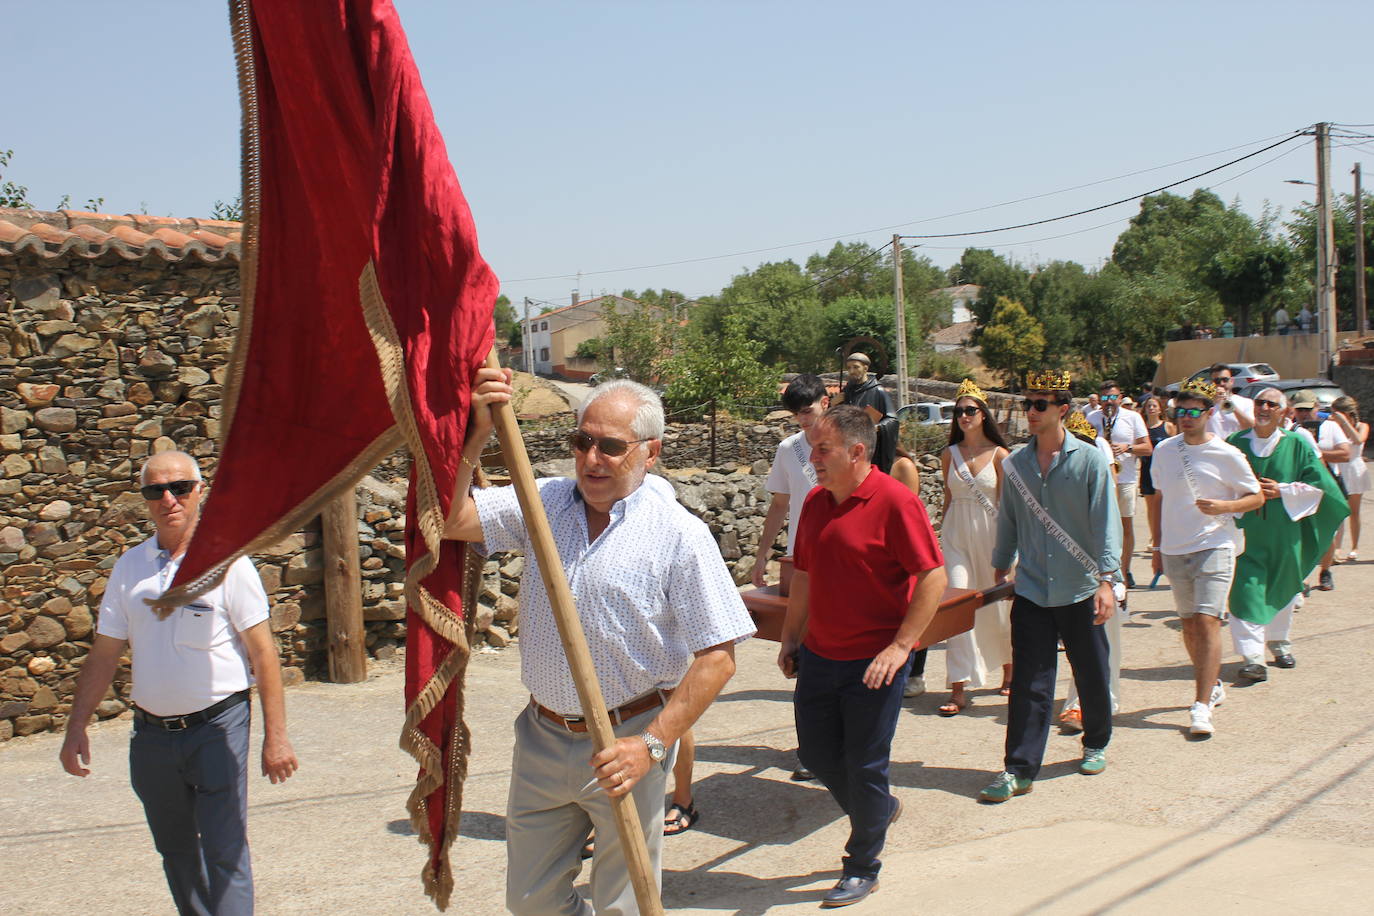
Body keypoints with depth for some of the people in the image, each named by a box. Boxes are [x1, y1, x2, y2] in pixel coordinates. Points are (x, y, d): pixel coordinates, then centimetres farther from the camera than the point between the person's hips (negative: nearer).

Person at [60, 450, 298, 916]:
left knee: (224, 851, -5)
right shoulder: (129, 567, 6)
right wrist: (77, 726, 6)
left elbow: (262, 651, -9)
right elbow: (104, 653, 11)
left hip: (217, 727, -5)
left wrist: (275, 735, -13)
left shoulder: (226, 561, -7)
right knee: (175, 851, 17)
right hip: (151, 733, 5)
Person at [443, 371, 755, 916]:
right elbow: (450, 520, -10)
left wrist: (653, 743, -21)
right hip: (542, 739, 4)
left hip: (623, 744, -4)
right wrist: (475, 437, -21)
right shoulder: (544, 502, 1)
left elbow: (717, 656, -15)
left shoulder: (680, 535, -13)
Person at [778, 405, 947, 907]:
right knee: (815, 752, 15)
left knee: (864, 765, 3)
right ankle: (878, 808, 41)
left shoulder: (894, 501, -16)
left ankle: (862, 867, 22)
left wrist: (900, 646, -20)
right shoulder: (816, 502, 6)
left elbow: (934, 577, -17)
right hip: (819, 655, 7)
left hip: (873, 663, -7)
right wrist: (790, 638, 15)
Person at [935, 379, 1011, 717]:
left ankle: (1009, 671, 36)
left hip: (989, 534, -2)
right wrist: (943, 535, 8)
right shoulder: (949, 454, 6)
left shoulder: (999, 454, -3)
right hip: (956, 534, 2)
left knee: (996, 606, 10)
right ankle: (959, 690, -7)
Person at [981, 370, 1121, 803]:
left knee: (1092, 677, 13)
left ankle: (1096, 744, 36)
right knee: (1029, 683, -2)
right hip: (1031, 591, 2)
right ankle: (1019, 768, 2)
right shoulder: (1015, 463, 4)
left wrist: (1106, 579, -16)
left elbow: (1105, 523, -10)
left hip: (1080, 592, -2)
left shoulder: (1089, 459, -7)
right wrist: (1000, 567, 17)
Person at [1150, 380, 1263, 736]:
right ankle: (1212, 685, 34)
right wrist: (1158, 546, 16)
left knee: (1207, 621, -15)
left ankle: (1202, 706, -16)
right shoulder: (1164, 450, 7)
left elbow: (1256, 497, 2)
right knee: (1189, 625, 13)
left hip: (1214, 547, -5)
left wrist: (1224, 506, -18)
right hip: (1175, 550, 5)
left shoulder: (1226, 455, -5)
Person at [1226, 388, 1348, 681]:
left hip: (1283, 533, 1)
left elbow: (1318, 483, 0)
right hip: (1246, 532, -1)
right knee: (1247, 592, -10)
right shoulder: (1236, 443, 1)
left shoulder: (1297, 444, 0)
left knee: (1281, 589, 14)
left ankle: (1279, 642, 35)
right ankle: (1253, 657, -11)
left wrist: (1282, 490, -11)